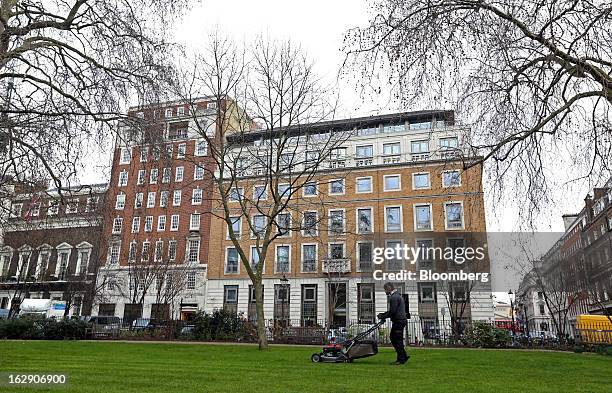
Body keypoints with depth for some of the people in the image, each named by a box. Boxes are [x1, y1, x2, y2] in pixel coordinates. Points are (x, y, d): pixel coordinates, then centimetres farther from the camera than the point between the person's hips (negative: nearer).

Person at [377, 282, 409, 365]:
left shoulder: (394, 297, -16)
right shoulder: (397, 295, 18)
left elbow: (392, 311, -22)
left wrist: (383, 316, -10)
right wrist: (383, 314, 14)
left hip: (398, 322, -11)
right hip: (399, 321, 11)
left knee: (398, 340, -3)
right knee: (393, 338, 15)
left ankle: (401, 359, 4)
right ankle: (404, 356, 18)